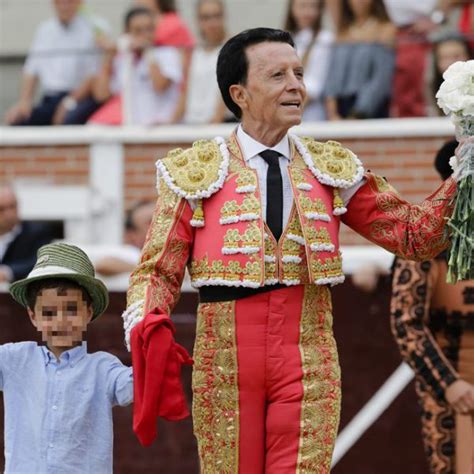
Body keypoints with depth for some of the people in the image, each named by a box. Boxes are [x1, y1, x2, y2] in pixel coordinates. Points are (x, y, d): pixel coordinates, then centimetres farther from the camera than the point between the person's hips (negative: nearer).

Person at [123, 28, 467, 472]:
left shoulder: (332, 169, 12)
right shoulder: (194, 172, 4)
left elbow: (414, 235, 10)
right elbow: (159, 269, 2)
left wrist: (463, 179, -5)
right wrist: (146, 326, -19)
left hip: (309, 360, 1)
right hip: (225, 363, -1)